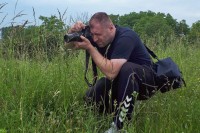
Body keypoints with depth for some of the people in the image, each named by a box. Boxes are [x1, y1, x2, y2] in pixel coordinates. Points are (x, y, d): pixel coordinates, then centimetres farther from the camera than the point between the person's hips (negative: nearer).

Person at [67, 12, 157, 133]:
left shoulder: (126, 37, -29)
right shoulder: (100, 36, -6)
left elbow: (111, 72, -40)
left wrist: (89, 48, -34)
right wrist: (73, 31, -22)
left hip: (145, 81, -6)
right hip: (121, 81, 7)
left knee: (126, 69, -40)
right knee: (90, 99, -15)